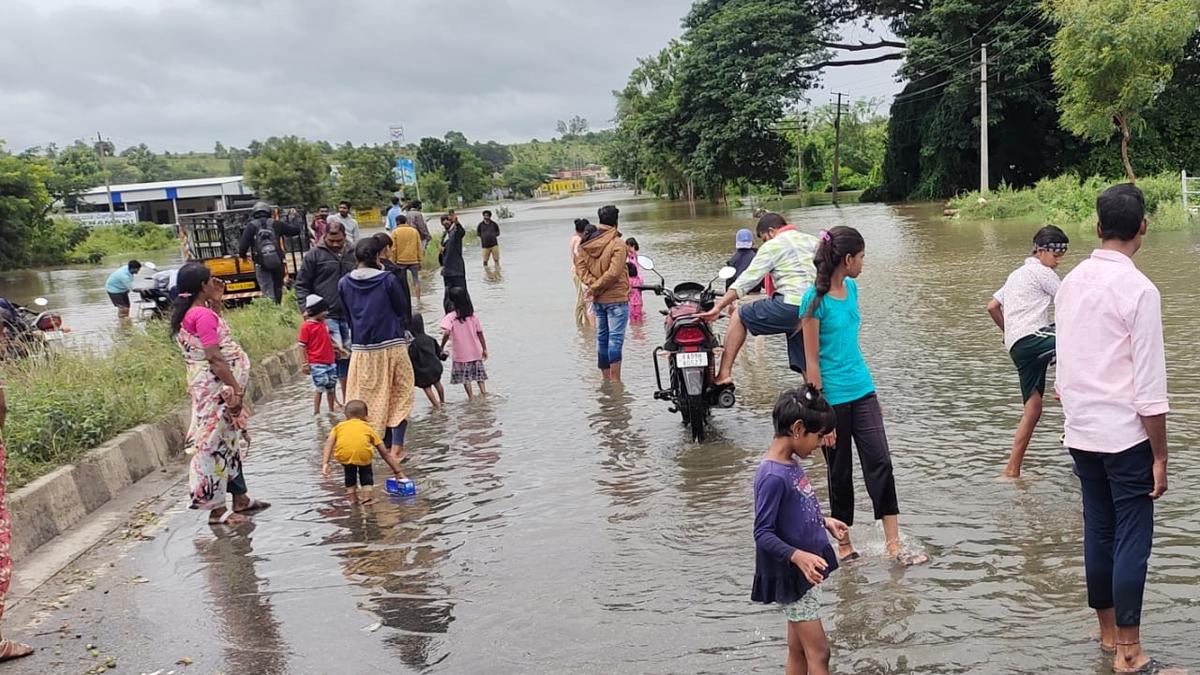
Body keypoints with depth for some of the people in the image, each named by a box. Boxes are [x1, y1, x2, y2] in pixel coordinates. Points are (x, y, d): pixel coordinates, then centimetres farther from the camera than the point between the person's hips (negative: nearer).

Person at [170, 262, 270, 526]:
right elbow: (214, 358, -23)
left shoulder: (185, 314, 10)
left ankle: (240, 498, 28)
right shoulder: (204, 315, -19)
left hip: (207, 386, 10)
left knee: (230, 442, 18)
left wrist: (216, 301, 19)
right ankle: (217, 509, 4)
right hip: (217, 387, -10)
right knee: (217, 444, -3)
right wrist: (236, 389, -21)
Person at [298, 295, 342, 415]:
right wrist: (306, 364, -10)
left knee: (331, 387, 12)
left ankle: (332, 409, 24)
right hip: (317, 364, -7)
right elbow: (303, 346, -9)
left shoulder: (323, 323, 11)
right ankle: (316, 412, 4)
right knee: (320, 388, -5)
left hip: (330, 362, 7)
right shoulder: (306, 326, -9)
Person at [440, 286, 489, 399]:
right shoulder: (473, 316, -3)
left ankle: (471, 396, 10)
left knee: (465, 377, 10)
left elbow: (446, 333, -28)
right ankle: (483, 392, 15)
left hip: (460, 353, -3)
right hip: (475, 352, 3)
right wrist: (484, 349, 11)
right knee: (479, 372, 19)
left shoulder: (450, 317, -14)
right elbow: (480, 333, 2)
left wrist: (442, 347, -16)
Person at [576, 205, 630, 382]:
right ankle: (615, 380, -7)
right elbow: (613, 273, -20)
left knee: (602, 337, 14)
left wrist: (592, 284, -7)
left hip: (597, 299, 6)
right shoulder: (617, 244, -14)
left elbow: (580, 265, 0)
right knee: (616, 338, -5)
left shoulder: (587, 242, 4)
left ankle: (606, 378, 21)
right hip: (616, 298, -6)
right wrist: (596, 287, -11)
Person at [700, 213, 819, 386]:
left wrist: (718, 307, -6)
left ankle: (724, 373, -1)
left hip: (790, 305, -6)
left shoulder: (772, 246, 3)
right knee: (805, 365, 15)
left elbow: (748, 279, -4)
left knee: (739, 316, 8)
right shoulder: (812, 240, 22)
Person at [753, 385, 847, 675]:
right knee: (819, 652, -2)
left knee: (799, 649, 16)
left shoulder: (792, 463, 4)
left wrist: (824, 521, 24)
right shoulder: (773, 477, -24)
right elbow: (763, 534, -23)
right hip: (792, 576, -9)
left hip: (805, 572, 9)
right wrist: (798, 556, -34)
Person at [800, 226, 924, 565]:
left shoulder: (851, 288, 7)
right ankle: (843, 544, 23)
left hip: (861, 391, 6)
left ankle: (893, 544, 7)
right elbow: (812, 361, -15)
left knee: (880, 463, 2)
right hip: (833, 398, -6)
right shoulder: (815, 299, -15)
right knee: (840, 472, 7)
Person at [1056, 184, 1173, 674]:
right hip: (1126, 436, -6)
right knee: (1132, 540, 1)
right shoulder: (1138, 290, -15)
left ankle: (1108, 633, 28)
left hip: (1080, 432, 6)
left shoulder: (1070, 283, 5)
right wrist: (1160, 455, -8)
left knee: (1099, 532, 15)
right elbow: (1150, 387, -14)